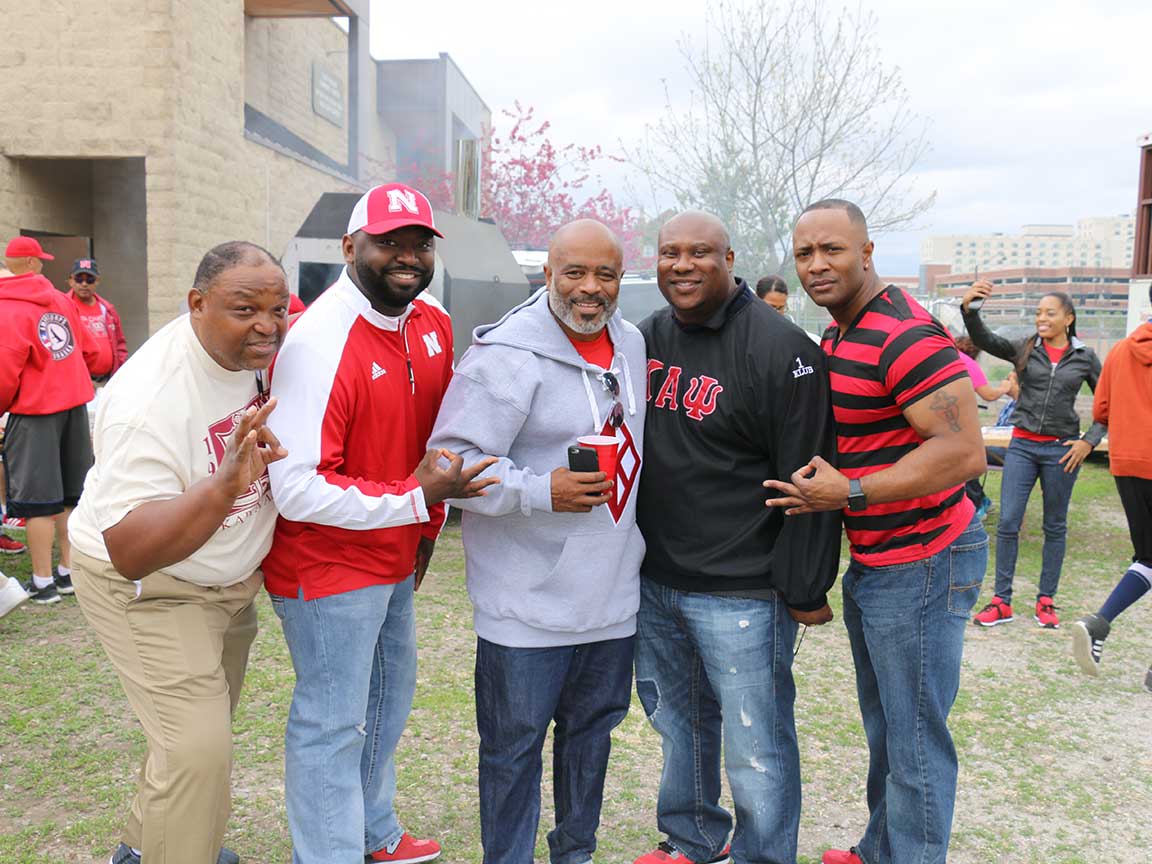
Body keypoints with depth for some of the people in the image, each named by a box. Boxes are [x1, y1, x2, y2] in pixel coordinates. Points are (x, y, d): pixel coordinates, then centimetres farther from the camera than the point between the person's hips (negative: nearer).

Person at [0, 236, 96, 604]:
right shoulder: (60, 300, 5)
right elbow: (86, 352, 9)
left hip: (34, 411, -5)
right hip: (74, 405, 6)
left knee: (36, 499, 2)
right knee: (70, 493, 14)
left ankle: (43, 582, 8)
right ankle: (70, 571, 21)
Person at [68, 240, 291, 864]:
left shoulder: (249, 348, -11)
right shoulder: (152, 398, -33)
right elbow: (130, 552, -36)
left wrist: (263, 457, -8)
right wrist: (226, 485, -49)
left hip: (229, 577, 8)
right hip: (146, 589, -8)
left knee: (202, 727, 22)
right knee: (199, 749, -14)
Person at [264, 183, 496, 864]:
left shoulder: (434, 326, 0)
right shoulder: (320, 343, -25)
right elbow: (297, 489, -28)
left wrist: (428, 528, 13)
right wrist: (416, 499, -30)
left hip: (396, 558, 9)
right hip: (328, 565, -9)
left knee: (389, 698, 24)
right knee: (333, 723, 4)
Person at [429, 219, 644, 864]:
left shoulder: (632, 343, 8)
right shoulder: (507, 356, -17)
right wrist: (542, 492, -29)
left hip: (613, 590, 7)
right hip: (529, 600, -7)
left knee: (594, 726, 21)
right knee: (515, 743, 7)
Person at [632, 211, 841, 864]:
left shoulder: (779, 348, -14)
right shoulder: (646, 337, 7)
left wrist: (805, 590, -14)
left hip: (741, 593, -7)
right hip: (652, 581, 7)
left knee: (757, 748, 4)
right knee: (679, 724, 23)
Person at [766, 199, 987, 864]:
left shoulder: (905, 333, -20)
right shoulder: (838, 336, 11)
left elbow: (965, 451, -27)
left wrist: (850, 493, -24)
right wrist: (820, 472, 6)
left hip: (921, 566, -10)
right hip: (870, 561, 10)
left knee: (915, 742, 2)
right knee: (884, 732, 23)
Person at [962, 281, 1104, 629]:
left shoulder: (1085, 357, 2)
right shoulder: (1024, 349, 1)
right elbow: (983, 339, -16)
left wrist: (1089, 441, -2)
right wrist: (968, 307, -33)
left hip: (1061, 450, 0)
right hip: (1022, 445, 0)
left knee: (1055, 527, 10)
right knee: (1007, 523, -2)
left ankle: (1046, 600, 22)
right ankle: (1002, 602, 7)